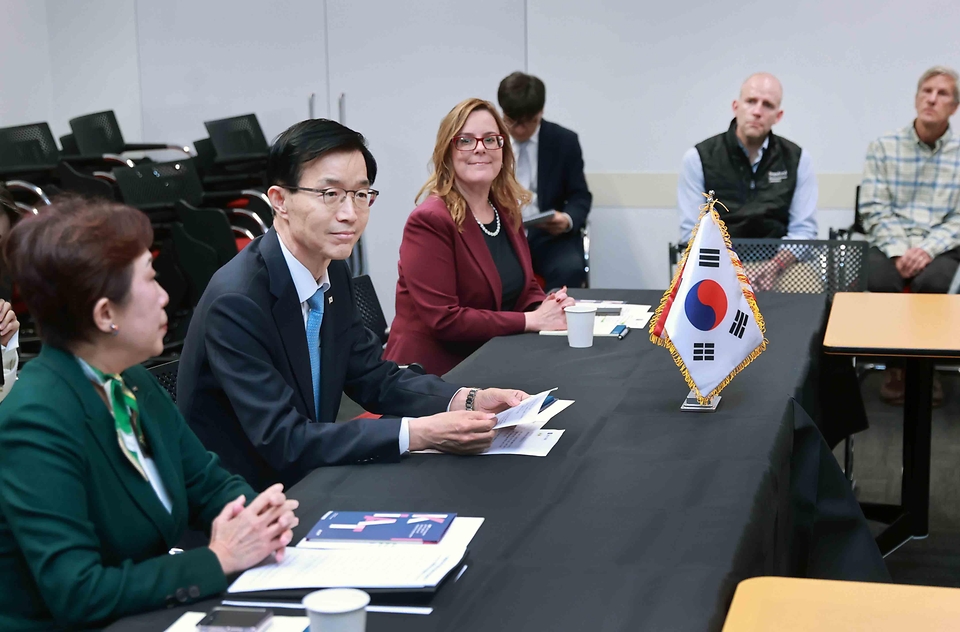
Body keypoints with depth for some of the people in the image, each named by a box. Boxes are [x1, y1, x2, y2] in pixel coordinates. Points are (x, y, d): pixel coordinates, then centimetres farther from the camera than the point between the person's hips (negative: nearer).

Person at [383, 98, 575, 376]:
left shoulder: (507, 212, 10)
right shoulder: (429, 221, -14)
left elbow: (525, 288, 18)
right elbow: (443, 320, -20)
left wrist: (547, 307, -5)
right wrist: (532, 320, -17)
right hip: (434, 371, -8)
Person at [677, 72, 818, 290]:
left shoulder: (797, 159, 8)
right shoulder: (698, 158, 2)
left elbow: (803, 230, 4)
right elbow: (692, 233, -2)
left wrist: (772, 268, -15)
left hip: (777, 264, 2)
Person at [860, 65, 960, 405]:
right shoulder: (883, 146, 5)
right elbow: (874, 209, -1)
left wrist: (928, 249, -18)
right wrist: (898, 250, -17)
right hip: (890, 243, 0)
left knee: (930, 281, -34)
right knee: (880, 281, -32)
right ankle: (896, 363, -5)